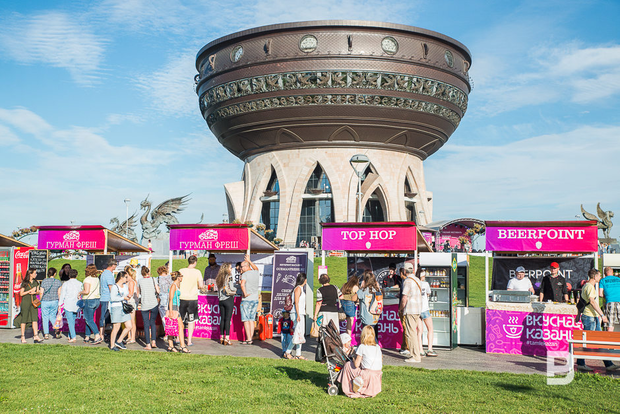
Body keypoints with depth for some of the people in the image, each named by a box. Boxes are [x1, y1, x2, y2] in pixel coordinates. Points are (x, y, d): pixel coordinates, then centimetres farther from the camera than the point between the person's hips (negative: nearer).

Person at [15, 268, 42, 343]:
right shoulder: (24, 283, -7)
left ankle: (36, 335, -6)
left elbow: (38, 292, 15)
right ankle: (23, 337, 13)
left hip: (33, 301, 4)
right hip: (25, 301, -4)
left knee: (35, 318, -4)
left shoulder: (35, 282, 8)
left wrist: (34, 292, -7)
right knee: (24, 319, 3)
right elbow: (21, 294, -7)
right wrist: (30, 290, -14)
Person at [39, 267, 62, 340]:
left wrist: (41, 301, 11)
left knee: (45, 318, 8)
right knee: (52, 316, 17)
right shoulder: (58, 282, -2)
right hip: (54, 301, 2)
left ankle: (46, 334, 8)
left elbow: (41, 293, -3)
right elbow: (59, 293, -1)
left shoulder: (44, 282, -5)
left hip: (45, 301, -2)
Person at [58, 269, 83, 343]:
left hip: (68, 305, -3)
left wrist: (59, 305, 3)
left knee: (70, 321, -3)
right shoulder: (80, 284, 3)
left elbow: (62, 295, -3)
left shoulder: (66, 284, -4)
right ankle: (70, 336, 22)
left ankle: (73, 337, -12)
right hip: (76, 305, 3)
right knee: (73, 320, 17)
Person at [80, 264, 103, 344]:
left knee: (89, 320, -5)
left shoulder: (87, 279, -14)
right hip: (96, 299, 8)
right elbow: (99, 290, 11)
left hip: (89, 300, -8)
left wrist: (80, 292, -4)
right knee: (88, 319, 17)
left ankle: (97, 336, -16)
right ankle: (87, 337, 21)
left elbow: (86, 291, -22)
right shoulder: (97, 279, 8)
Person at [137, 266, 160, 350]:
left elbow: (138, 293, 15)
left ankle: (148, 345, 3)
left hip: (144, 305, 0)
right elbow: (158, 291, -5)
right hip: (154, 304, 0)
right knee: (153, 323, 15)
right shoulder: (153, 280, 0)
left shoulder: (139, 281, 3)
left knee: (146, 325, 4)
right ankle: (153, 341, 7)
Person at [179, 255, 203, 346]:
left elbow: (177, 285, 0)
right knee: (191, 321, 8)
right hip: (193, 298, -2)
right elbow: (200, 285, -10)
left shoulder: (181, 271, -2)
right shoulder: (197, 272, -6)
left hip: (182, 298, 2)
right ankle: (189, 341, 9)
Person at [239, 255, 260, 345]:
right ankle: (250, 338, 9)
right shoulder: (256, 273, 8)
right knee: (252, 320, 9)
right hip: (255, 300, 6)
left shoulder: (245, 274, -10)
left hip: (246, 300, -6)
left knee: (246, 320, -2)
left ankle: (248, 339, -6)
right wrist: (249, 260, 37)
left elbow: (242, 284, -28)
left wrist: (245, 293, -17)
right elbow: (256, 268, 33)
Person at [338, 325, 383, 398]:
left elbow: (356, 364, -8)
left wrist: (354, 359, 16)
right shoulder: (378, 347, 9)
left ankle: (349, 391, 21)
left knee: (348, 365, 14)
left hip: (367, 375, -6)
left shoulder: (362, 347, -7)